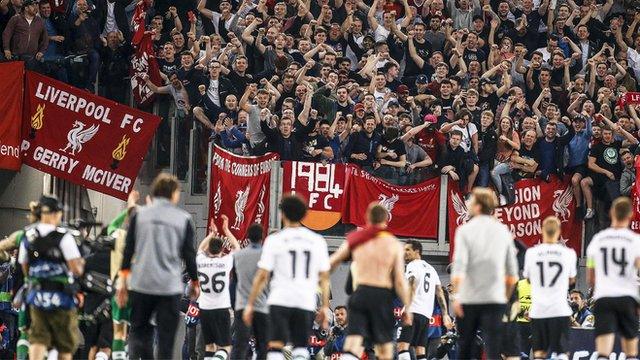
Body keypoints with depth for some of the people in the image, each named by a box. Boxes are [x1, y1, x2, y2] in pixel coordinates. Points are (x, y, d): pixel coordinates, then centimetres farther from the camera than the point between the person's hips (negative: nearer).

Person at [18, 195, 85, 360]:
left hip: (36, 295, 4)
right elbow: (76, 269, -14)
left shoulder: (27, 236, 5)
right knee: (65, 345, 9)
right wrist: (81, 264, 8)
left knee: (38, 340, 4)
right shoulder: (64, 237, -12)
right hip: (60, 297, -4)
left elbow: (25, 269, 12)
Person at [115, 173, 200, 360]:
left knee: (138, 331, 12)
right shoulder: (183, 219, 2)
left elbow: (128, 250, 4)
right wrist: (194, 282, 17)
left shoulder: (139, 215, 5)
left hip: (141, 283, 1)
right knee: (166, 338, 3)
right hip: (170, 286, -1)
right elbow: (189, 254, 4)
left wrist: (122, 280, 10)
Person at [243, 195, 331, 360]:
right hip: (306, 303, 2)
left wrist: (250, 304, 5)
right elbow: (324, 278, 7)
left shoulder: (274, 240, -1)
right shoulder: (317, 241, 7)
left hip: (280, 301, -2)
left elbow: (262, 276, -2)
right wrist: (325, 307, 13)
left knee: (276, 347, -1)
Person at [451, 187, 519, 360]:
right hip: (495, 299, 1)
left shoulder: (465, 230, -3)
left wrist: (456, 296, -10)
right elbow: (512, 274, 9)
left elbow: (458, 269, -12)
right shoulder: (503, 231, 7)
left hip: (468, 299, -1)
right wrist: (506, 297, 19)